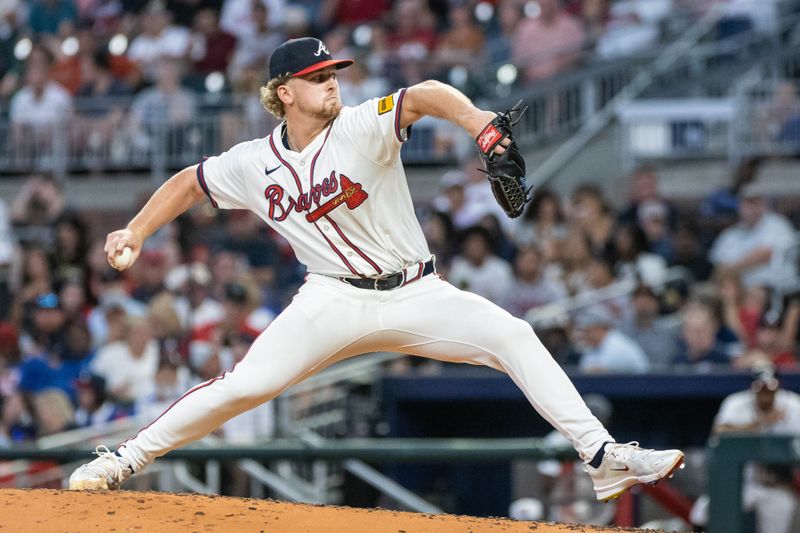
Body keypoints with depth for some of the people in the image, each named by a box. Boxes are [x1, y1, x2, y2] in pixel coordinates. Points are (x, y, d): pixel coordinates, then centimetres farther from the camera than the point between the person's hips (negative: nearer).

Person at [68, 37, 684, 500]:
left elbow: (426, 95, -30)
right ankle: (125, 461, 2)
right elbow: (189, 182, 16)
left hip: (415, 295, -1)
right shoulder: (254, 164, -1)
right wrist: (135, 231, 3)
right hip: (334, 302, 1)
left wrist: (476, 120, -51)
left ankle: (604, 458, -21)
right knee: (242, 386, -14)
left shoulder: (362, 128, -12)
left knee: (512, 336, -22)